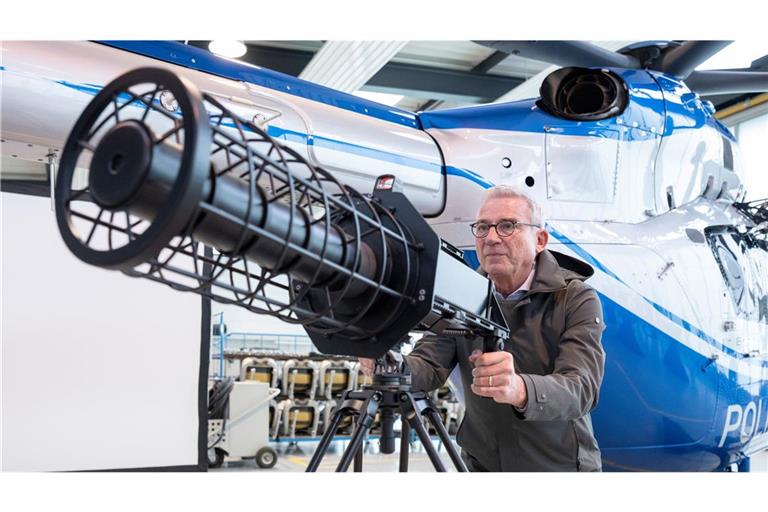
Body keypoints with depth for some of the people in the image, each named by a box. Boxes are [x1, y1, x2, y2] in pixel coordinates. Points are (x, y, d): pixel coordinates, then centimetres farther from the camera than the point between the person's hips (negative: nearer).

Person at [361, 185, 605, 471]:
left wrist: (520, 389, -49)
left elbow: (580, 389, -28)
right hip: (482, 465, 3)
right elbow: (430, 367, -13)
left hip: (559, 467, -3)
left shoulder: (576, 299, -15)